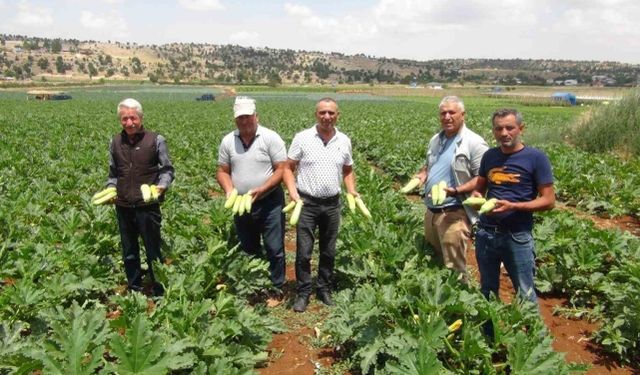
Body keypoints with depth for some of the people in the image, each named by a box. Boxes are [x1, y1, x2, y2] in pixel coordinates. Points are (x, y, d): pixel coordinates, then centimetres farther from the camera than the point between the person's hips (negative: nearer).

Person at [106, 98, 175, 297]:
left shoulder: (156, 140, -6)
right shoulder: (115, 142, 7)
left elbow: (167, 170, 0)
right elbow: (113, 174, 17)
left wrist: (161, 186, -18)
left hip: (148, 206, -4)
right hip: (123, 207, 4)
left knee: (153, 252, 5)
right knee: (129, 253, 15)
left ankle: (160, 293, 18)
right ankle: (134, 291, 31)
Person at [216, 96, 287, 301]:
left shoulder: (270, 138, -10)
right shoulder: (228, 141, 2)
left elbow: (281, 169, -11)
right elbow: (222, 171, 8)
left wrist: (260, 190, -21)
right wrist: (229, 190, -12)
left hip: (269, 203, -4)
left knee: (274, 249, 3)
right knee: (248, 250, 16)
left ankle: (276, 289, 18)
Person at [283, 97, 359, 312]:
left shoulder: (344, 141, 4)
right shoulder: (302, 138, -6)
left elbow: (348, 171, 16)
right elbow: (288, 168, -2)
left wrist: (352, 191, 1)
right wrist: (292, 191, -16)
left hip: (332, 204, 3)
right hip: (307, 203, -3)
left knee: (329, 251, 13)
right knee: (303, 252, 1)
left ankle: (324, 289, 29)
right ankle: (303, 292, 17)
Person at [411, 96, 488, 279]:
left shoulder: (474, 143, -12)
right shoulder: (435, 140, 12)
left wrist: (457, 190, -27)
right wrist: (422, 175, 2)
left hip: (454, 214, -8)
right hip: (431, 210, 8)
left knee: (453, 269, -1)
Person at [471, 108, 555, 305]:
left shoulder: (536, 158, -9)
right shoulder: (489, 156, 6)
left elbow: (548, 201, -9)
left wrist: (512, 206, -22)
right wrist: (476, 197, -8)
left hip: (518, 236, -4)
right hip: (486, 233, 5)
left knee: (525, 294, 6)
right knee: (487, 290, 18)